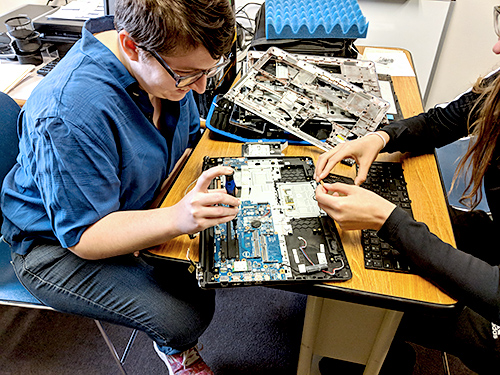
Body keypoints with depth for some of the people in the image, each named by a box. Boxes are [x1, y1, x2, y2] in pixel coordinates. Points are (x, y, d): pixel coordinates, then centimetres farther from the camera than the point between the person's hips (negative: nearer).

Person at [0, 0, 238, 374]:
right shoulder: (69, 114, -38)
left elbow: (191, 135, 4)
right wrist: (177, 218, -46)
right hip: (60, 245, -7)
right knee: (186, 318, -20)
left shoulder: (172, 63, -13)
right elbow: (83, 235, -30)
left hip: (139, 208, 7)